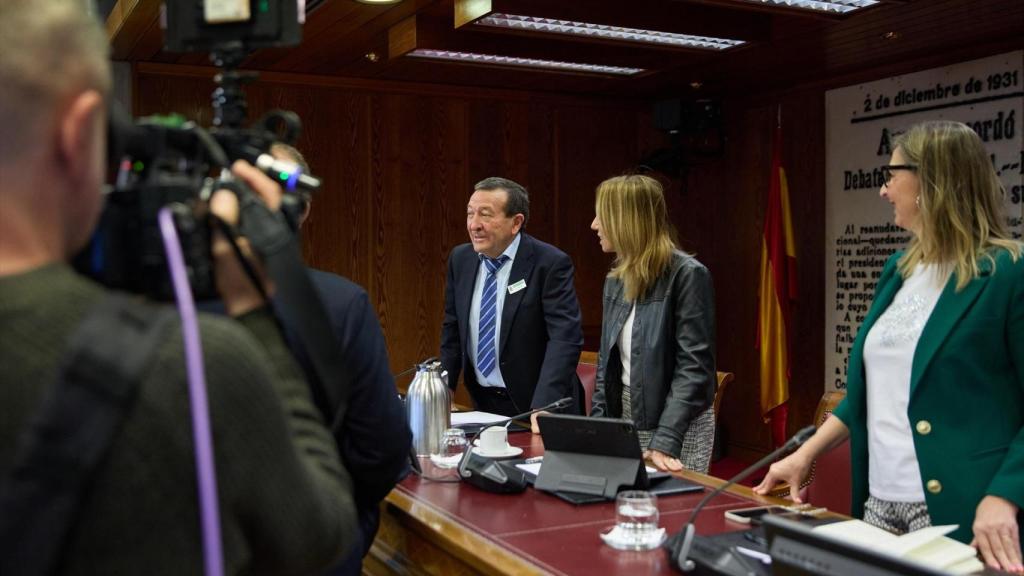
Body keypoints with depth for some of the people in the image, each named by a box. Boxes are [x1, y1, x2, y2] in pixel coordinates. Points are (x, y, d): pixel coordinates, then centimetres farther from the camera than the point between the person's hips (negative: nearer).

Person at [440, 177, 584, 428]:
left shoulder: (550, 263, -14)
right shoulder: (460, 259, 3)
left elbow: (565, 338, -21)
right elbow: (453, 332, 11)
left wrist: (542, 407, -31)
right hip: (482, 403, 4)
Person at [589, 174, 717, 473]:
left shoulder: (687, 275, -14)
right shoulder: (616, 279, 8)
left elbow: (694, 365, -18)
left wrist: (666, 441, -25)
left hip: (676, 424, -7)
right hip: (623, 417, 7)